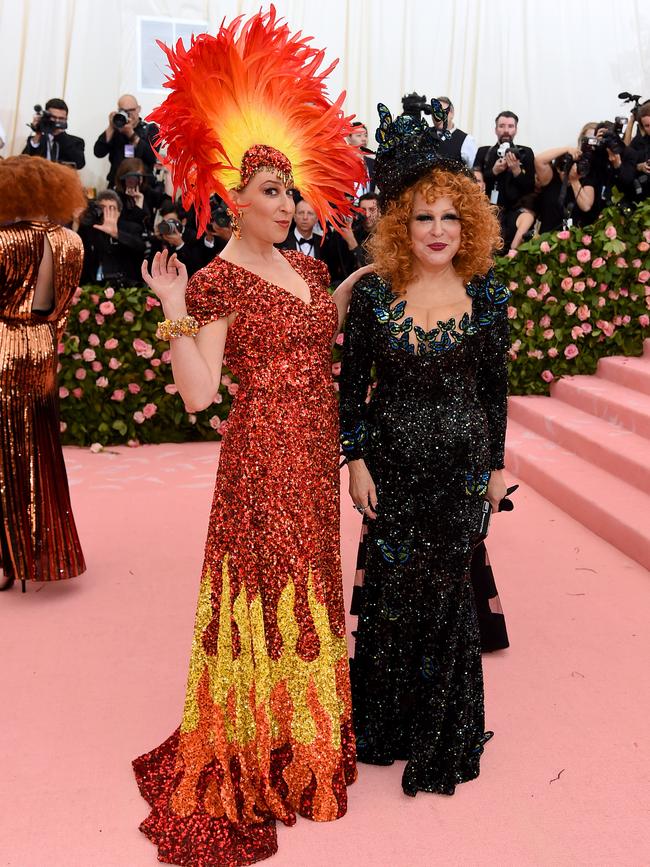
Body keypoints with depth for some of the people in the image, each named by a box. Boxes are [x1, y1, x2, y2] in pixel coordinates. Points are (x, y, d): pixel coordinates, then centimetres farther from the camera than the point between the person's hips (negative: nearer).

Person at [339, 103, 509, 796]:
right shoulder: (373, 295, -3)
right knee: (392, 588, 8)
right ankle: (384, 725, 32)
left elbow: (495, 386, 5)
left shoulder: (486, 294, -1)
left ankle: (442, 738, 28)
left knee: (444, 588, 7)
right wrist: (356, 461, -3)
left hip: (461, 464, 0)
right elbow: (353, 384, 1)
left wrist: (496, 465, 7)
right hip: (393, 462, 0)